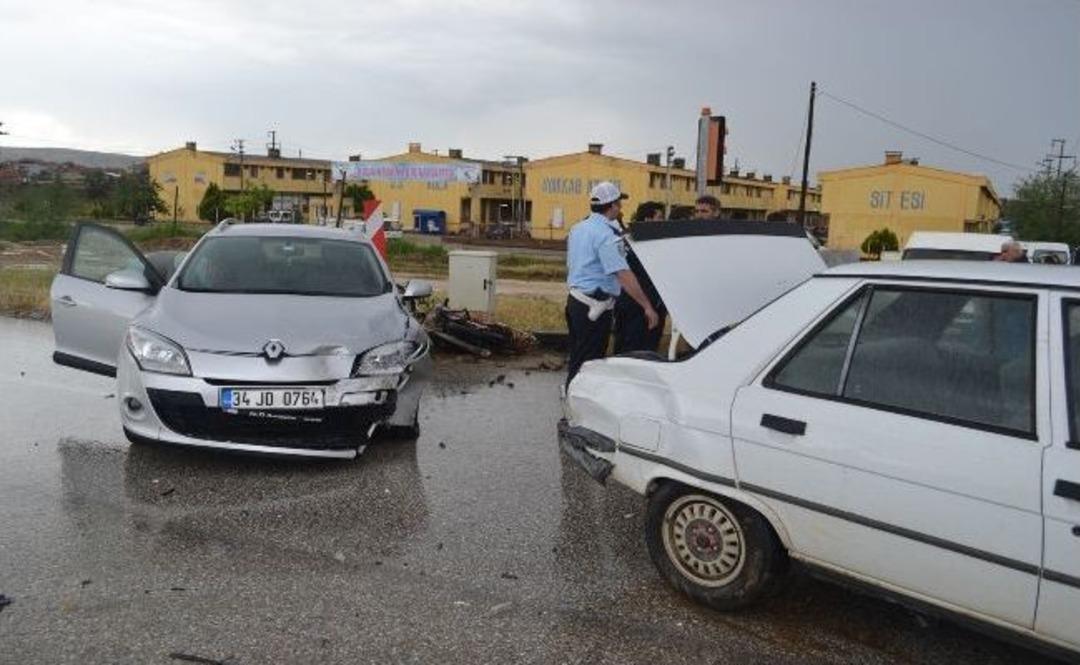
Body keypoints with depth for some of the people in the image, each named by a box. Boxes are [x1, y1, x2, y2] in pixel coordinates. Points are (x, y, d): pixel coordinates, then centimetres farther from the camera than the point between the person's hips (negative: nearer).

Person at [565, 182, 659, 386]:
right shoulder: (606, 234, -18)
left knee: (577, 358, 18)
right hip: (595, 307, -9)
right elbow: (623, 274, -25)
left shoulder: (578, 228, 11)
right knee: (588, 363, -2)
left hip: (575, 299, 9)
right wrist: (648, 307, -25)